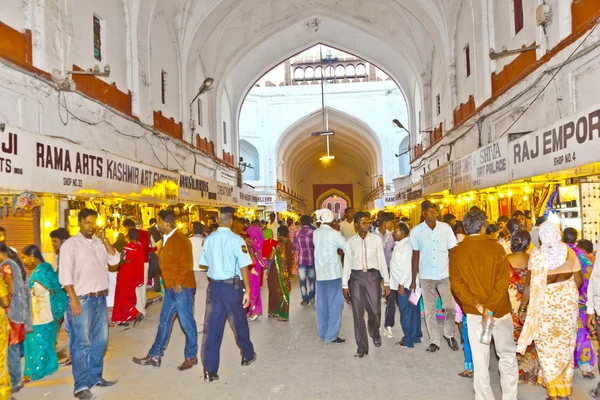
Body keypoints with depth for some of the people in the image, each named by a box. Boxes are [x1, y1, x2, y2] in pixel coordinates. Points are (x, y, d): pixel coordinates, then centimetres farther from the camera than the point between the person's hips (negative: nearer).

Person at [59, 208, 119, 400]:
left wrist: (104, 240, -6)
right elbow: (65, 274, -12)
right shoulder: (71, 244, -6)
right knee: (81, 343, -2)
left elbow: (114, 260, 3)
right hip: (82, 299, -6)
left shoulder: (99, 242, 11)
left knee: (100, 339, 13)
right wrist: (74, 299, -17)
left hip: (101, 298, 6)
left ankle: (95, 377, 26)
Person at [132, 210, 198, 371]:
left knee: (186, 322, 0)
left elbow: (185, 264, -20)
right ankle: (155, 356, 24)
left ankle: (191, 357, 13)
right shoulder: (166, 239, 13)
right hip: (171, 287, 9)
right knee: (164, 321, 15)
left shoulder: (180, 239, -15)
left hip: (182, 287, -9)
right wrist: (169, 282, 13)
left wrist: (178, 283, -18)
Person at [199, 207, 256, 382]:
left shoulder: (208, 240, 0)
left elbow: (205, 263, 4)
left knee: (211, 326, 7)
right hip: (232, 286, -3)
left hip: (213, 285, 3)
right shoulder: (236, 240, -13)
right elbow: (243, 267, -15)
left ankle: (209, 370, 8)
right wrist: (247, 290, -9)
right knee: (239, 323, 16)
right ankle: (247, 356, 36)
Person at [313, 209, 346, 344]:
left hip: (320, 271, 7)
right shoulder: (334, 233, -13)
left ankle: (322, 333, 18)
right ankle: (331, 335, 4)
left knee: (322, 303, 11)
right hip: (333, 271, -7)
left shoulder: (315, 233, 7)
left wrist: (336, 250, 5)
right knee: (335, 303, 1)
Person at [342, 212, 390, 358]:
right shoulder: (350, 242, 3)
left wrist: (386, 282, 2)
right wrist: (345, 285, 4)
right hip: (356, 277, 1)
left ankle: (375, 334, 35)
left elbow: (382, 261, 4)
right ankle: (362, 347, 14)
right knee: (358, 313, 3)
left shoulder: (376, 239, 2)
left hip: (373, 276, 0)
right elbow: (347, 263, 6)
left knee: (375, 310, 1)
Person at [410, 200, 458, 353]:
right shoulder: (416, 231, -4)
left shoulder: (446, 228, -4)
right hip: (426, 276, 0)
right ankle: (434, 340, 23)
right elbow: (415, 255, 1)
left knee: (450, 307, 0)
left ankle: (449, 334, 27)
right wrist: (413, 280, 1)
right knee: (429, 310, 8)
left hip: (445, 275, 0)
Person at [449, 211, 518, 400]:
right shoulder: (496, 247, -9)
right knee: (507, 355, 15)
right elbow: (502, 281, -17)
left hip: (473, 312, 2)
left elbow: (456, 284, -10)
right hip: (499, 309, -1)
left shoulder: (456, 252, -4)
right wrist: (490, 308, -18)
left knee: (480, 358, 11)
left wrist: (479, 307, -14)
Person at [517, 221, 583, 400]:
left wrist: (522, 307, -8)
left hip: (546, 303, -3)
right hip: (568, 302, 4)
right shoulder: (569, 252, -3)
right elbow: (579, 280, 2)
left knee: (548, 347, 9)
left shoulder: (537, 254, -13)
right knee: (565, 345, 17)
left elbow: (532, 285, -15)